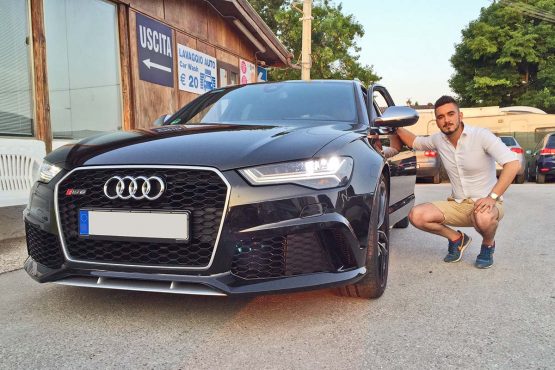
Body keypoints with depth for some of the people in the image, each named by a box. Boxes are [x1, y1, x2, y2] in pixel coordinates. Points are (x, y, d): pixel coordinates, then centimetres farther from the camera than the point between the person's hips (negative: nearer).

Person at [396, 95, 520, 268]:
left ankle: (488, 245, -1)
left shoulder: (481, 135, -15)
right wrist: (397, 128, 4)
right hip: (457, 205, 5)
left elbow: (513, 163, -23)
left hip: (484, 203, -4)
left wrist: (493, 197, -33)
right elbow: (414, 142, 22)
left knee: (484, 219, -41)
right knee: (416, 215, -18)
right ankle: (457, 239, 9)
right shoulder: (438, 140, 2)